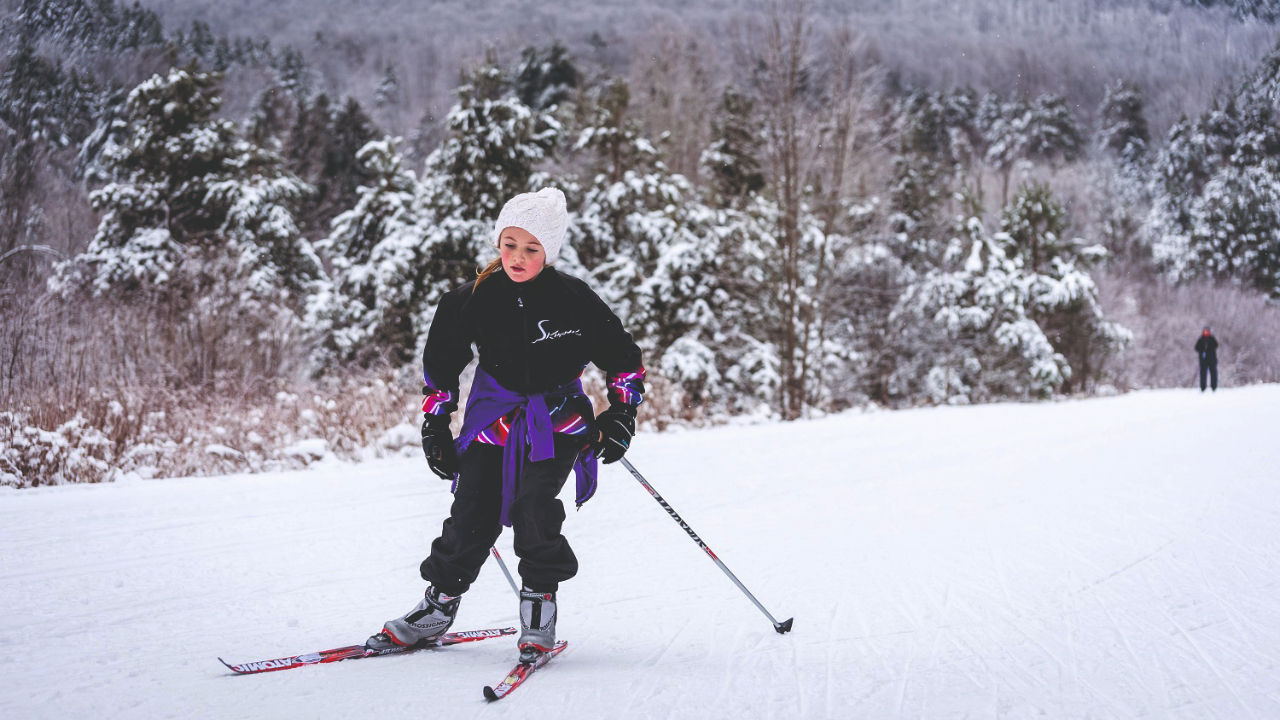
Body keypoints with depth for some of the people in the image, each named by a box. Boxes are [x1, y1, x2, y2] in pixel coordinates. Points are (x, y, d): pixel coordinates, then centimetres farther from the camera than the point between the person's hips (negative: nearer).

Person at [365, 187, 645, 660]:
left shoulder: (574, 300, -15)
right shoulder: (477, 299, -8)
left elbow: (623, 360, -2)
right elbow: (441, 363, 8)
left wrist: (622, 414, -10)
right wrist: (435, 423, 8)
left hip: (559, 420, -2)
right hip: (496, 416, 2)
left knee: (533, 504, -22)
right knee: (473, 513, -4)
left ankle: (540, 603, -5)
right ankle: (440, 604, 15)